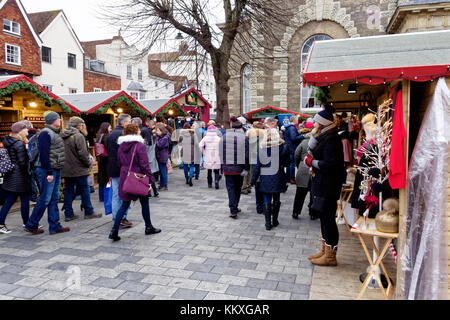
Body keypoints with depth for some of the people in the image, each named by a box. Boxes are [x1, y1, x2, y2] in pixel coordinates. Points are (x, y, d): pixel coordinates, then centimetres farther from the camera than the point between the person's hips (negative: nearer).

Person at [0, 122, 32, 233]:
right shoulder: (20, 145, -18)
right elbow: (22, 163, -20)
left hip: (10, 177, 9)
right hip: (20, 177, -9)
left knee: (10, 200, 13)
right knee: (25, 200, 5)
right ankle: (27, 223, 16)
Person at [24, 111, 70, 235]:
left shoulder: (54, 133, 17)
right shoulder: (46, 133, -13)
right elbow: (44, 154, -19)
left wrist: (56, 171, 15)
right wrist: (49, 172, -21)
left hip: (55, 171, 10)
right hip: (47, 171, -10)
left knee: (54, 199, 11)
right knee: (44, 200, -3)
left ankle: (55, 226, 16)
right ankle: (31, 225, 12)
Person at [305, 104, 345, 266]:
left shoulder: (331, 139, -17)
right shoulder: (324, 137, 14)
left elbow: (330, 164, -23)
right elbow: (312, 151, 15)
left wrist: (312, 162, -13)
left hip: (328, 185, -11)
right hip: (321, 183, 11)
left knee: (328, 217, -3)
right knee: (324, 217, 16)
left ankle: (330, 256, 7)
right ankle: (325, 250, 28)